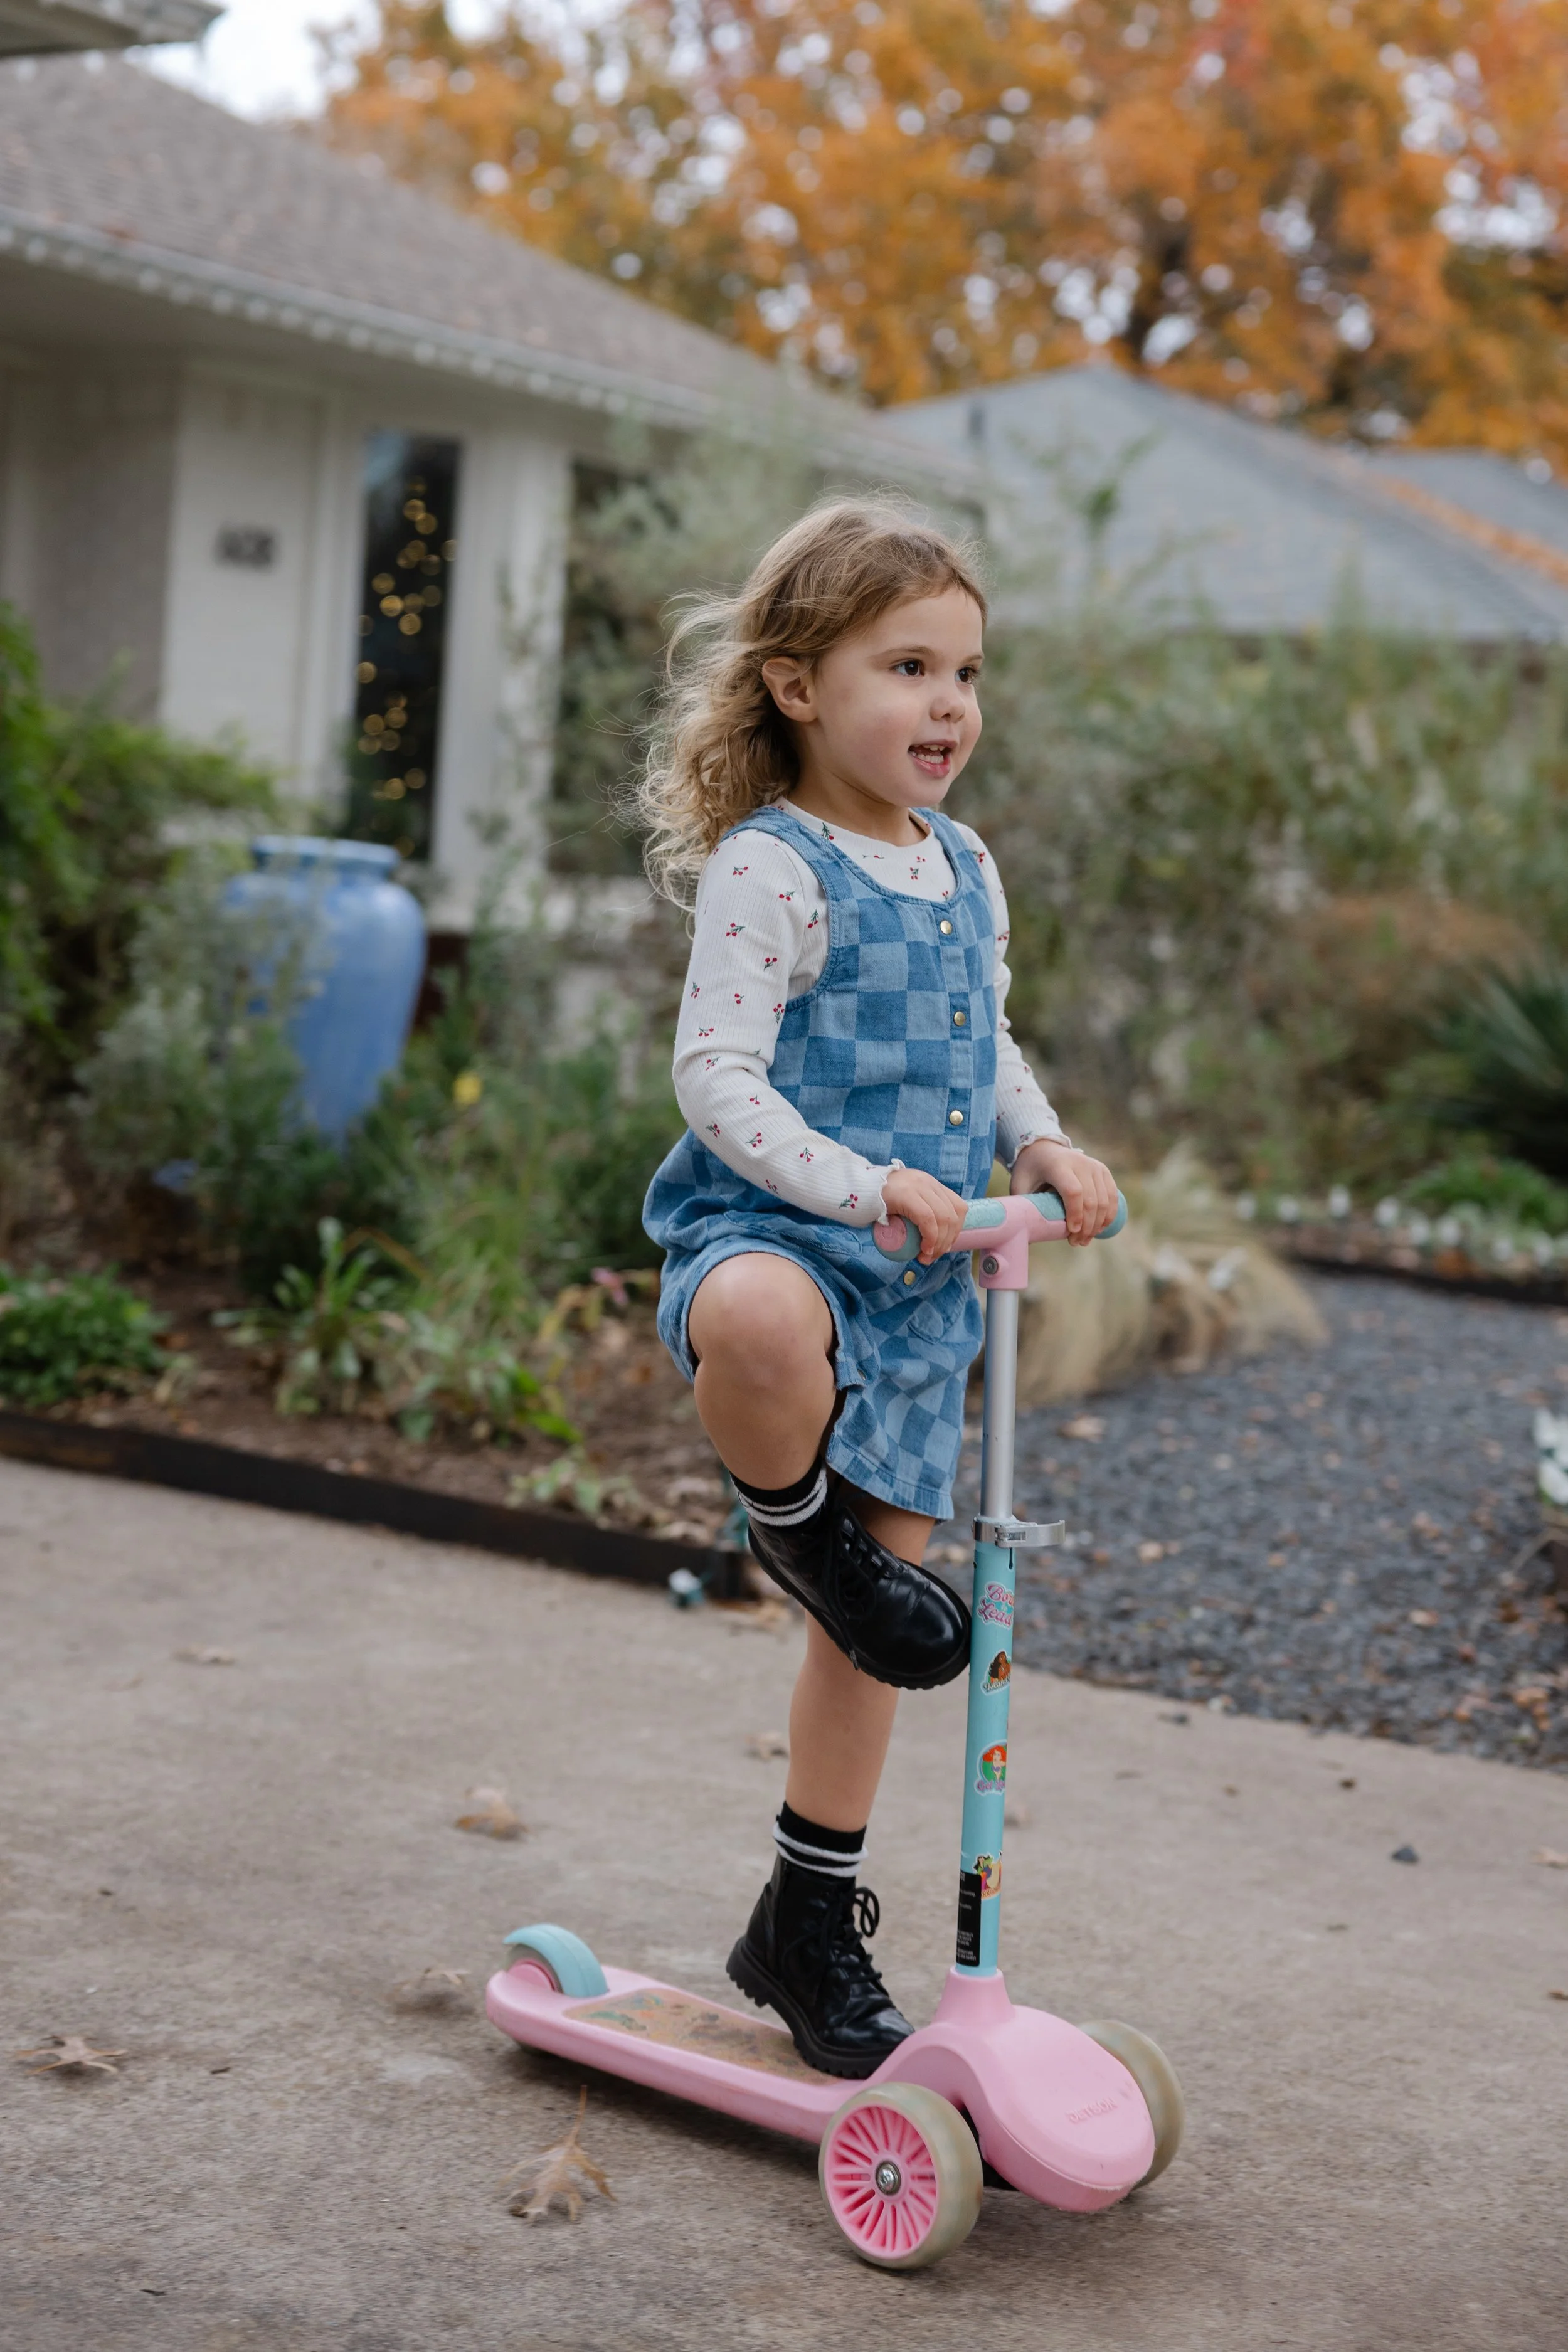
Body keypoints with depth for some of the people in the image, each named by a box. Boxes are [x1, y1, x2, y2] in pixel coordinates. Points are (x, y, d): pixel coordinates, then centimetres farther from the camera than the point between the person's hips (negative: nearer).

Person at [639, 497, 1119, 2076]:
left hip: (919, 1289, 7)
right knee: (766, 1322, -46)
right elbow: (717, 1076, -18)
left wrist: (1043, 1147, 4)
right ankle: (792, 1520, -12)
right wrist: (868, 1185, -30)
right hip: (766, 1231, -7)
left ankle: (809, 1925, 27)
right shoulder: (768, 869, -12)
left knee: (880, 1622, 11)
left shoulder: (965, 871, 12)